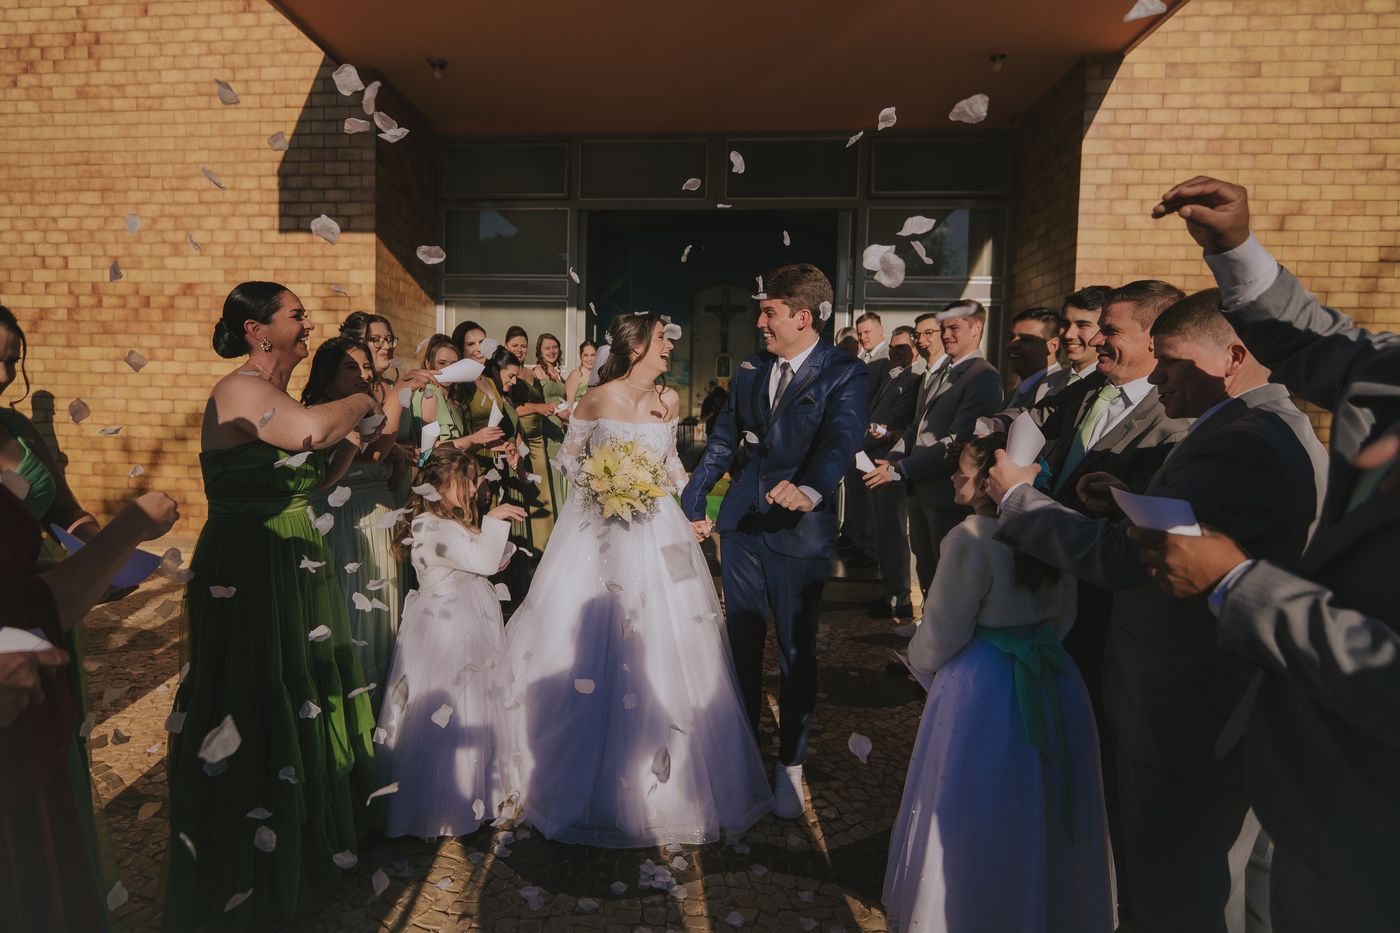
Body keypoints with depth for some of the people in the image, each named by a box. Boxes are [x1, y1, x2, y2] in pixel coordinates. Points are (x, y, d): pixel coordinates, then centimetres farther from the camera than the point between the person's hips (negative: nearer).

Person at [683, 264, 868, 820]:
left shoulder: (844, 373, -7)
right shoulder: (749, 372, 10)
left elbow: (841, 439, -24)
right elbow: (722, 444, 15)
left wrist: (811, 489, -43)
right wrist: (691, 504, 15)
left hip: (800, 530, -5)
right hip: (741, 525, 5)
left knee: (797, 651, 8)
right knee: (741, 642, 14)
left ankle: (790, 766, 25)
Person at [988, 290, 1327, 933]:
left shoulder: (1243, 441, -27)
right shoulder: (1277, 428, 8)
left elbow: (1118, 558, -29)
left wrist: (1018, 496, -17)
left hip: (1190, 723, -10)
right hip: (1235, 709, 10)